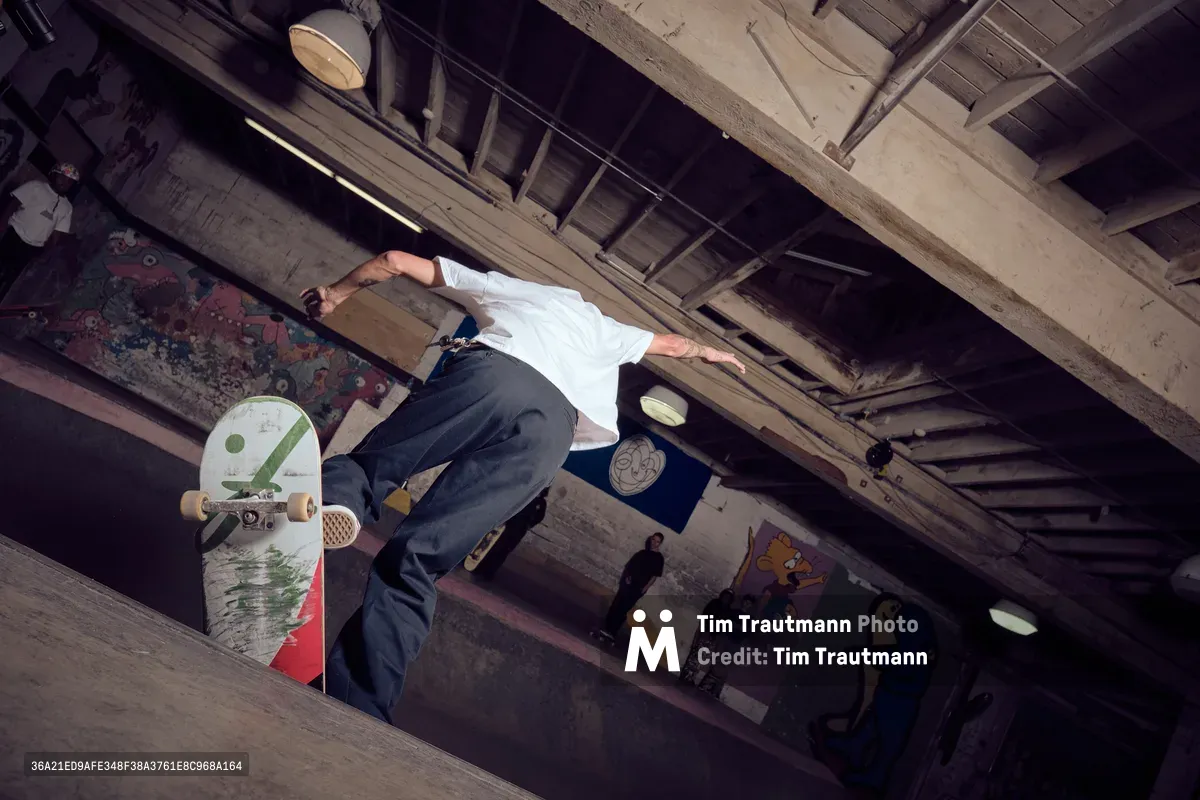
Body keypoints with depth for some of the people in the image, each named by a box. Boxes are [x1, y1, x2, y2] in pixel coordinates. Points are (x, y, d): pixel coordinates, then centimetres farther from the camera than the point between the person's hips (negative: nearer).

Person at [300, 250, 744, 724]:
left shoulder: (499, 284, 37)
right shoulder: (600, 326, 42)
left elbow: (396, 261, 36)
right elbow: (672, 344, 56)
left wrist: (336, 293, 50)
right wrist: (708, 352, 77)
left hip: (491, 373, -1)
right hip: (555, 424, 2)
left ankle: (340, 493, -37)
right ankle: (356, 711, -16)